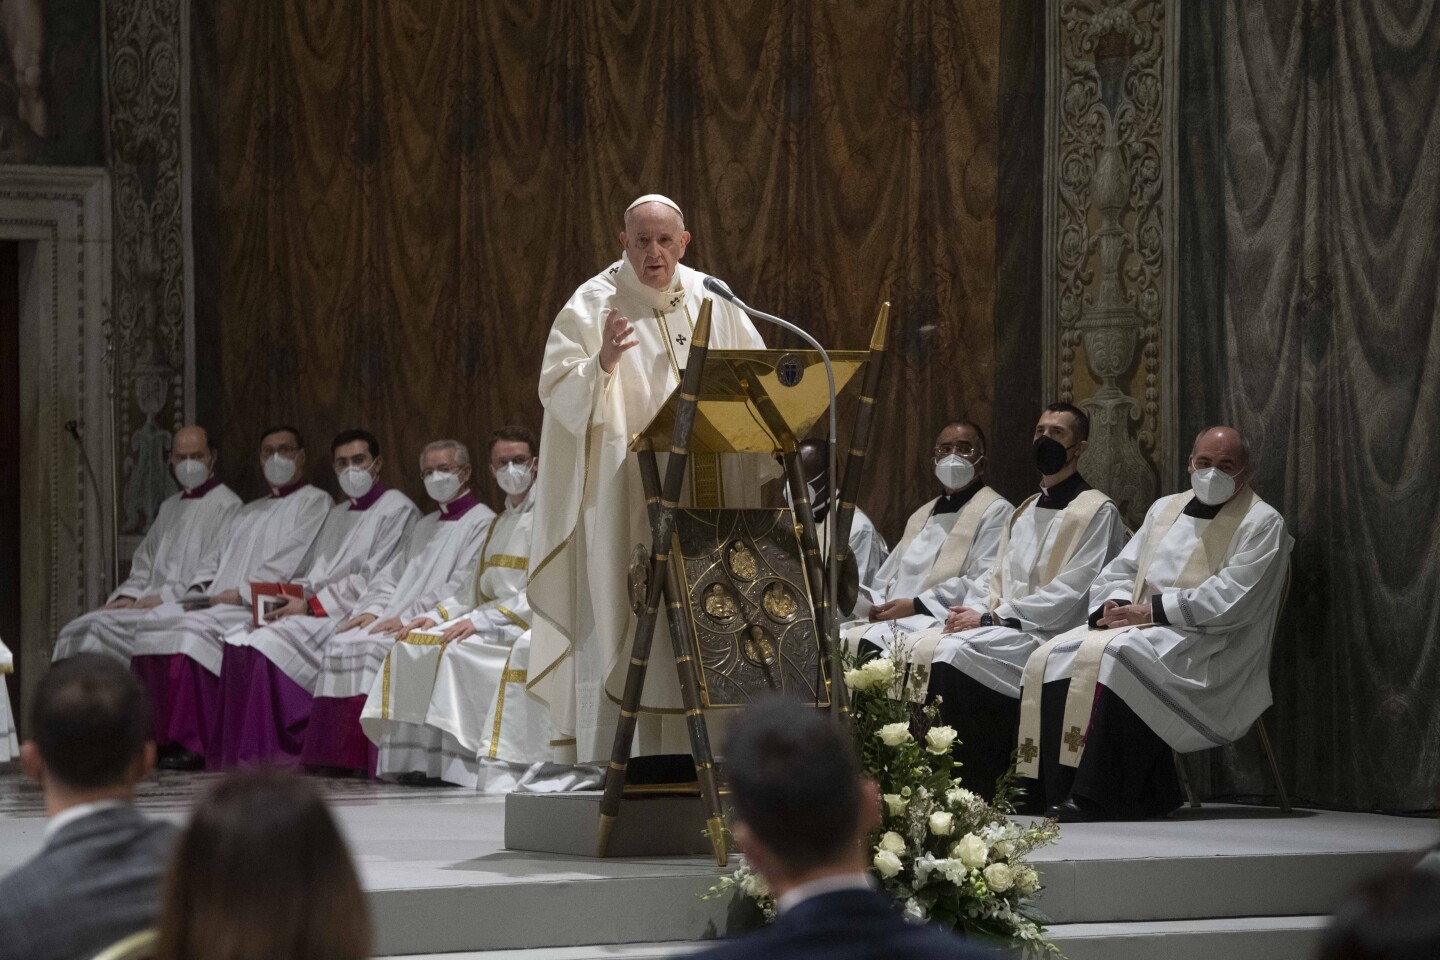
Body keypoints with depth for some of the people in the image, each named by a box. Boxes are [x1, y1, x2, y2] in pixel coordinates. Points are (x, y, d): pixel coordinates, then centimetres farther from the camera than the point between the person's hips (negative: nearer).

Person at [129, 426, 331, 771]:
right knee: (155, 620, -16)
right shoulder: (249, 512, 31)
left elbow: (286, 564, -7)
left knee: (194, 629, -31)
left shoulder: (313, 502, 5)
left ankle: (193, 744, -30)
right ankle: (154, 737, -21)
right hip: (219, 602, 8)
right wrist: (201, 589, 3)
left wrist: (239, 593, -14)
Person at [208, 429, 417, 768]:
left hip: (352, 614, -8)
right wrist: (291, 596, -1)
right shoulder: (337, 514, 27)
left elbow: (372, 580, -11)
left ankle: (270, 755, -25)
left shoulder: (397, 509, 0)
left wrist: (311, 604, -16)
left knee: (268, 645, -28)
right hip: (314, 611, 8)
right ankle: (237, 756, -19)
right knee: (239, 643, -16)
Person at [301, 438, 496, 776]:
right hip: (396, 620, 8)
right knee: (342, 644, -16)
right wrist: (373, 609, 2)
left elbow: (461, 587, -12)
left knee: (375, 647, -30)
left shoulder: (482, 523, 0)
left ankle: (370, 757, -30)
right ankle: (338, 757, -23)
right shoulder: (425, 526, 28)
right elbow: (392, 576, 24)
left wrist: (407, 618, -17)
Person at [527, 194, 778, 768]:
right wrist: (602, 363, -27)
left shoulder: (713, 301, 13)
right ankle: (611, 760, -8)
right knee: (624, 622, -9)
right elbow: (558, 394, -9)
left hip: (709, 489, 4)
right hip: (625, 498, -4)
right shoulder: (594, 306, -1)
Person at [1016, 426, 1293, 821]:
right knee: (1051, 659, -18)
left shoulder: (1262, 524, 0)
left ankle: (1100, 799, -33)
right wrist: (1114, 604, -3)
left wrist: (1151, 611, -15)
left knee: (1114, 658, -35)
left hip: (1206, 644, -7)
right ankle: (1063, 792, -23)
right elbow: (1119, 570, 22)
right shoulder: (1165, 509, 23)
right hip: (1139, 626, 7)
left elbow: (1230, 600, -12)